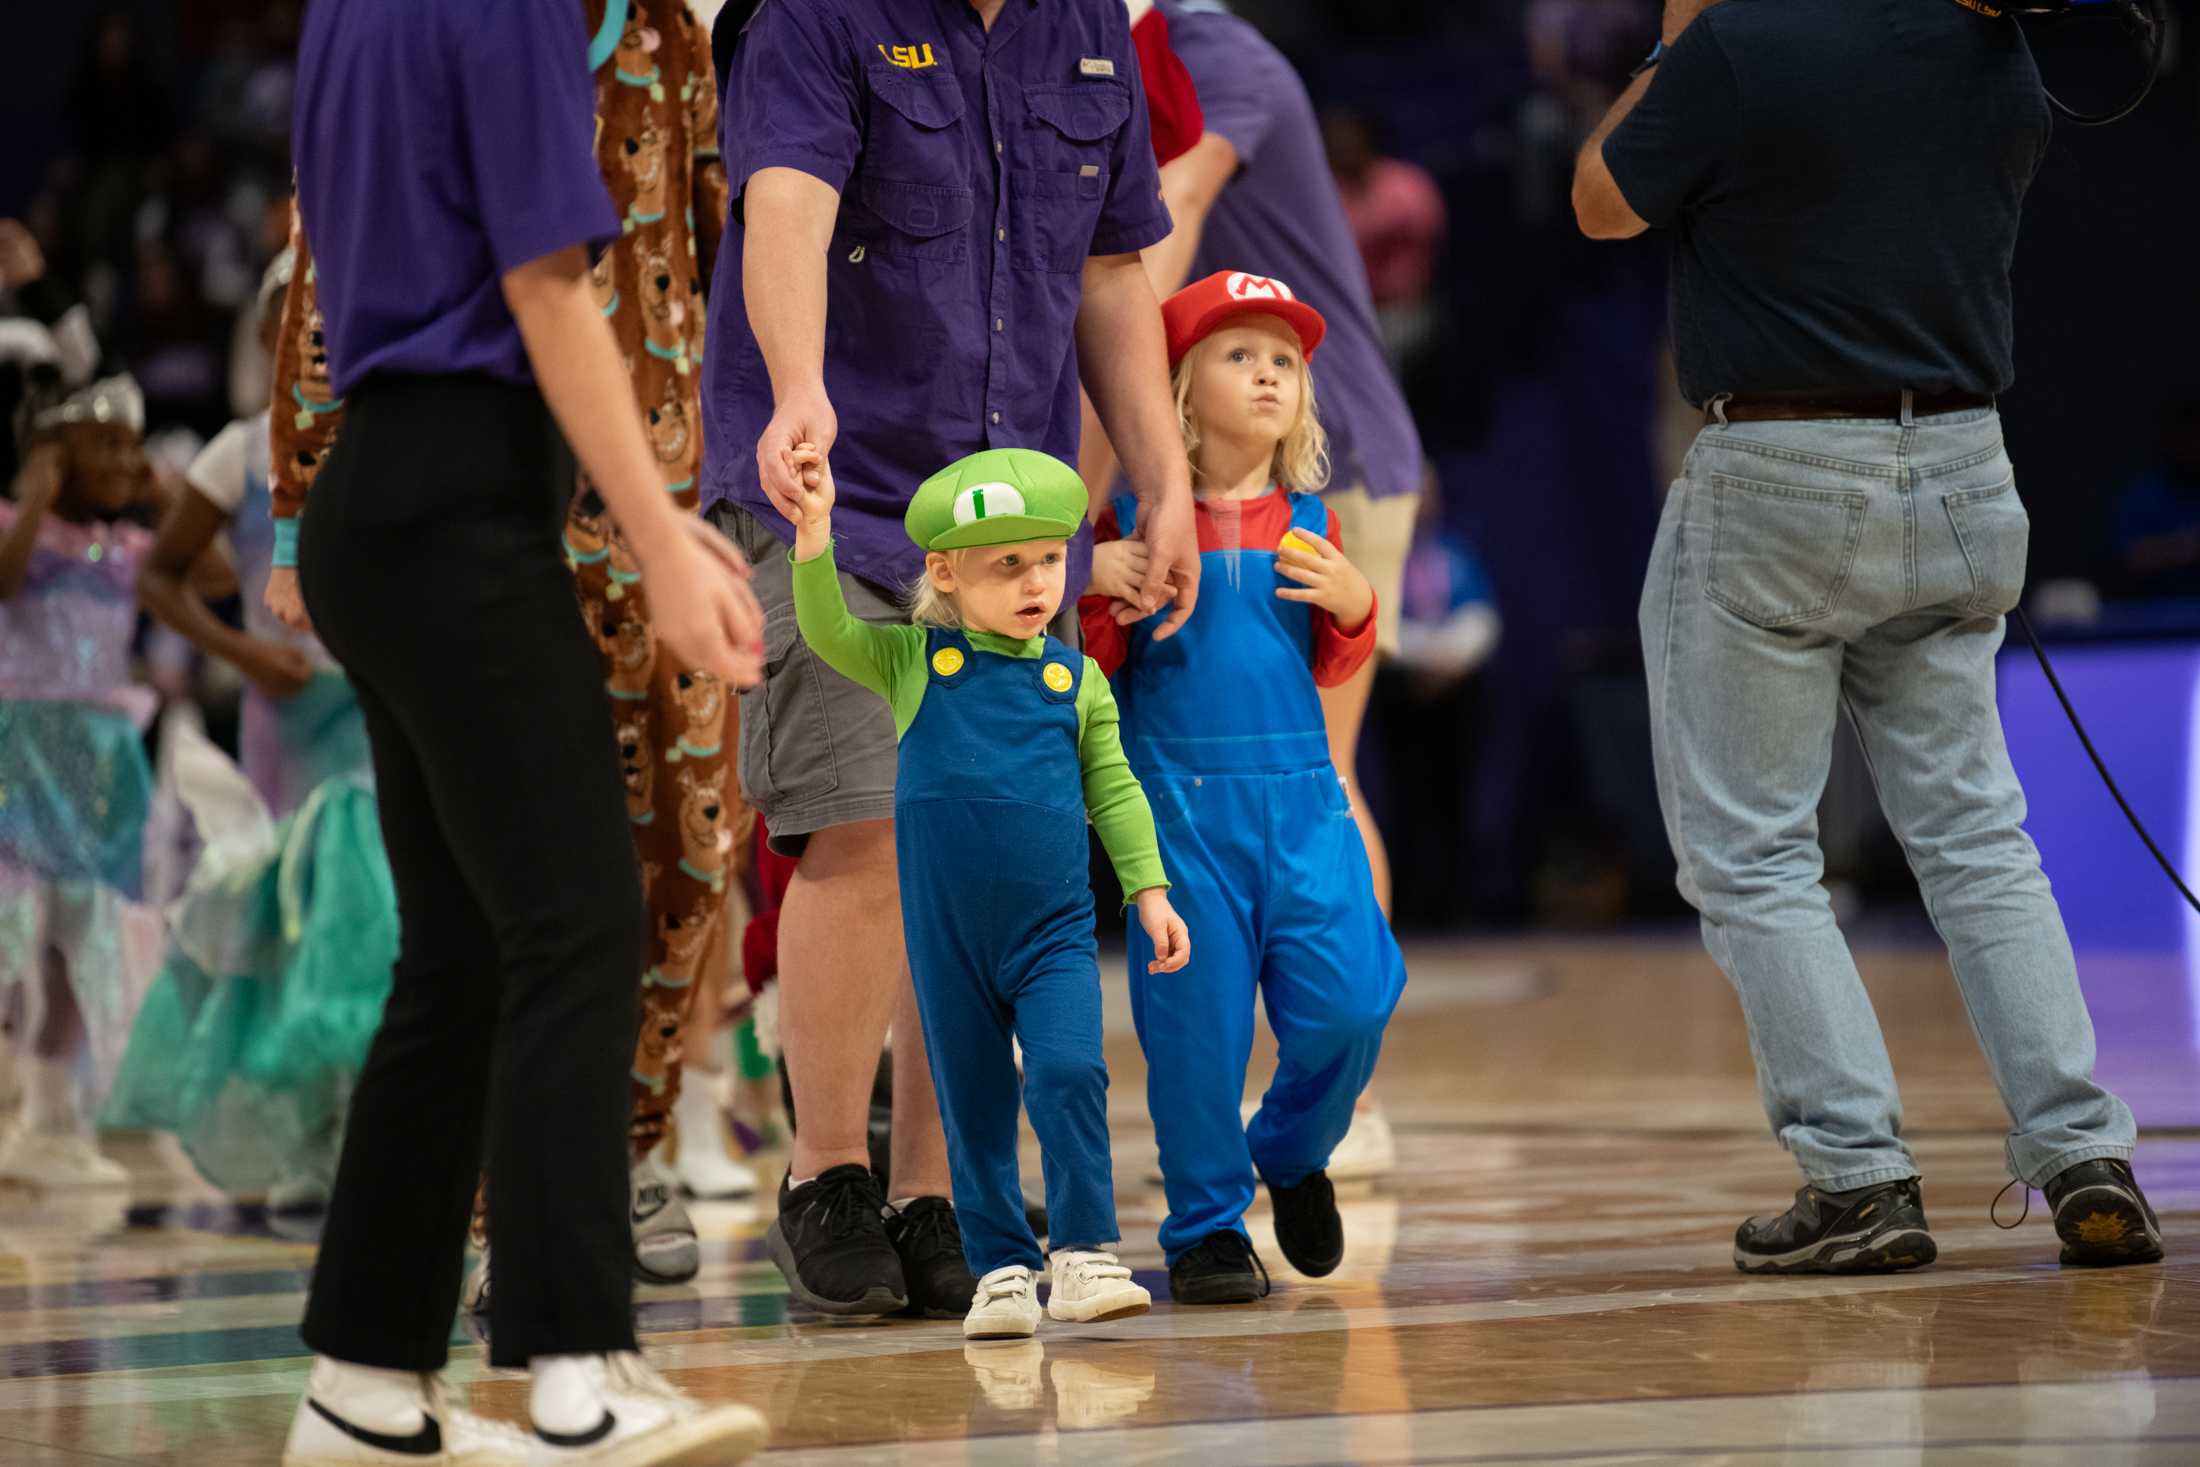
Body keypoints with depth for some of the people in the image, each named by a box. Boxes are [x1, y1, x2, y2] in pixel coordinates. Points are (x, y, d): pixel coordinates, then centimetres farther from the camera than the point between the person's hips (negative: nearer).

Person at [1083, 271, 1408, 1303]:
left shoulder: (1305, 521, 11)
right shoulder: (1133, 517, 0)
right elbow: (1094, 661, 3)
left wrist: (1352, 607, -1)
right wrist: (1093, 586, -14)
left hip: (1300, 791, 3)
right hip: (1179, 794, -3)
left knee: (1346, 1002, -5)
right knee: (1195, 1015, -2)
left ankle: (1294, 1151, 24)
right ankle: (1206, 1225, 12)